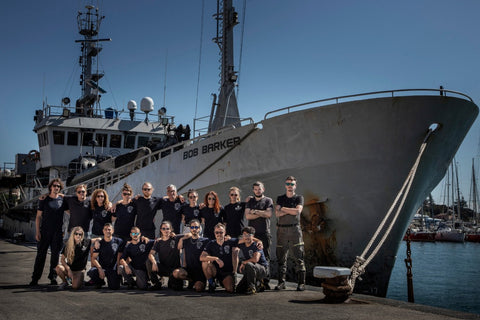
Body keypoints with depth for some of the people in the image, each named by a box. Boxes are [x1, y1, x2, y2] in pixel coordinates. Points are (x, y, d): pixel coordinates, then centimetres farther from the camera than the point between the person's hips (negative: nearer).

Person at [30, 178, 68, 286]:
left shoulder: (62, 200, 8)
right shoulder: (44, 200, 4)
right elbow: (38, 216, 3)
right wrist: (37, 232, -4)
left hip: (57, 232, 1)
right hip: (44, 232, -1)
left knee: (55, 255, 4)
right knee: (41, 255, 0)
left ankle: (53, 277, 12)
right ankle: (35, 278, 5)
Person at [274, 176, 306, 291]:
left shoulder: (299, 198, 7)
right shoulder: (280, 198, 14)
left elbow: (298, 211, -11)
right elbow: (277, 213, -1)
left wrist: (283, 208, -3)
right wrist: (291, 211, -8)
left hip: (294, 229, -2)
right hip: (281, 230, 2)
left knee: (298, 257, -6)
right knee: (281, 257, 3)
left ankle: (301, 283, -3)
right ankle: (281, 282, 9)